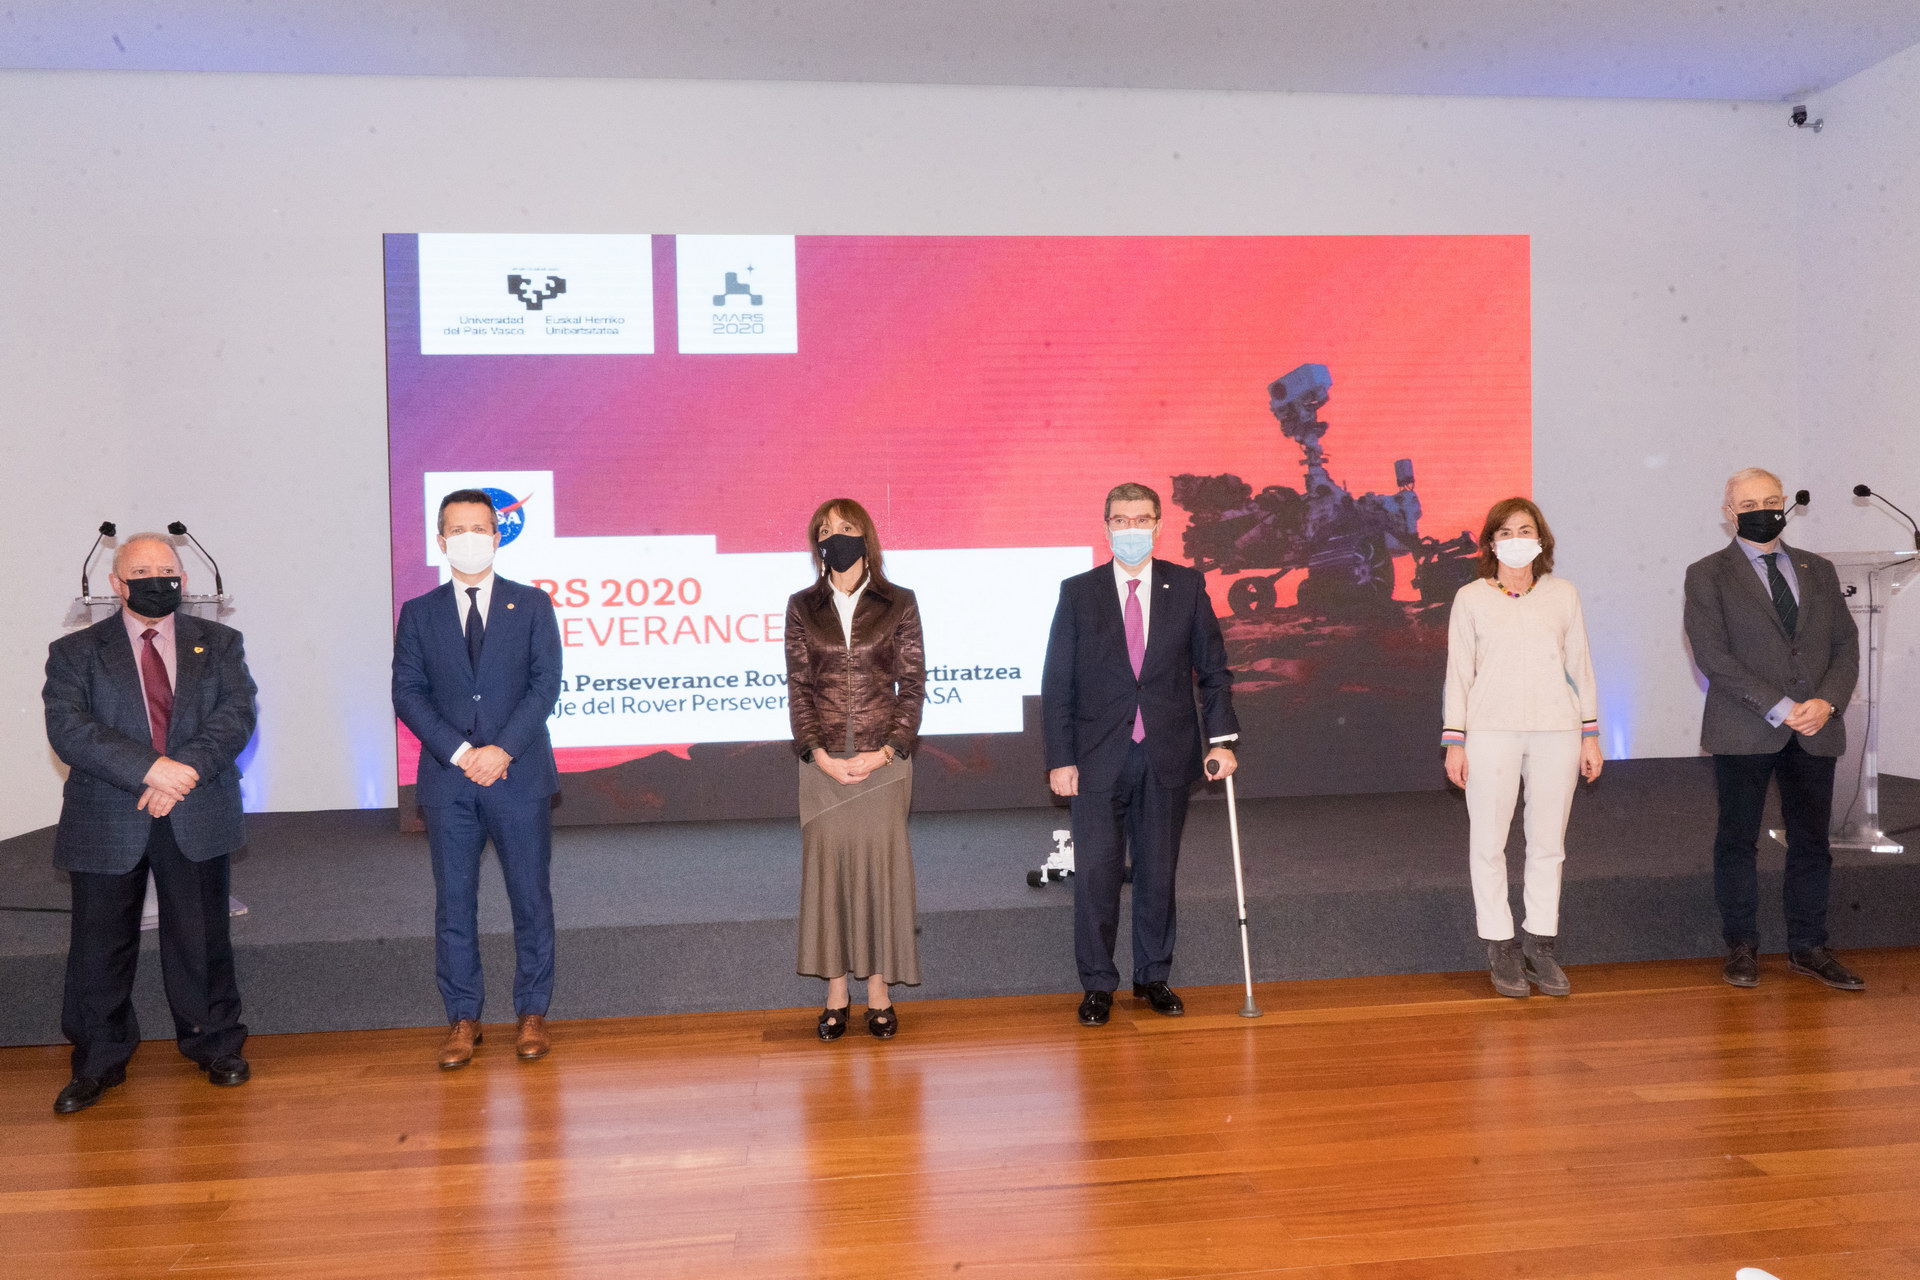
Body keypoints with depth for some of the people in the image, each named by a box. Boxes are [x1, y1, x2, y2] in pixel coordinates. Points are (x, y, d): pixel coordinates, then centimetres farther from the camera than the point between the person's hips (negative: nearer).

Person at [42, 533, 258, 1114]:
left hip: (197, 816, 1)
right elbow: (68, 728, -10)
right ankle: (98, 1062, 23)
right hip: (107, 821, 0)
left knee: (202, 937, 9)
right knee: (100, 945, 7)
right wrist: (150, 769, -21)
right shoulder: (76, 652, 5)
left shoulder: (219, 644, 9)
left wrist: (187, 768, -20)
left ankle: (215, 1044, 24)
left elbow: (237, 715, -4)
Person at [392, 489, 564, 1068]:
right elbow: (407, 692, 2)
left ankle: (532, 1013, 16)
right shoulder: (418, 613, 9)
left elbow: (545, 683, -3)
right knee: (454, 903, 5)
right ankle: (463, 1019, 15)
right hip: (448, 779, 1)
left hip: (520, 777, -1)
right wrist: (459, 752, -12)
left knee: (531, 898, 5)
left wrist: (502, 749, -14)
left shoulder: (532, 605, 5)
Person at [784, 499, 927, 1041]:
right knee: (827, 863, 4)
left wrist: (887, 751, -9)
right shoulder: (803, 607, 7)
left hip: (884, 759, -1)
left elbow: (913, 685, 1)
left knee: (880, 863, 2)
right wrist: (817, 753, -8)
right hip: (823, 760, 1)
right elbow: (798, 687, 4)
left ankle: (879, 992, 13)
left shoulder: (899, 604, 3)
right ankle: (836, 995, 14)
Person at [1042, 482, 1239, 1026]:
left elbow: (1213, 669, 6)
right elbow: (1056, 682, 0)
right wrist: (1061, 758, -6)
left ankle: (1153, 976, 25)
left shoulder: (1187, 586, 4)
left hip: (1167, 755, 1)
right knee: (1096, 872, 1)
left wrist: (1222, 739, -4)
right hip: (1099, 757, -1)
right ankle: (1097, 984, 15)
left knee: (1158, 870, 10)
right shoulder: (1078, 592, 1)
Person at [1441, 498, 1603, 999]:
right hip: (1491, 731, -2)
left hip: (1557, 731, 2)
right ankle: (1500, 947, 11)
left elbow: (1580, 665, 12)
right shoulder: (1471, 598, 5)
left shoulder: (1562, 593, 10)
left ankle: (1540, 944, 17)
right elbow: (1459, 672, 4)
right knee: (1488, 842, 0)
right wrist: (1454, 741, -1)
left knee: (1548, 841, 6)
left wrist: (1590, 734, 8)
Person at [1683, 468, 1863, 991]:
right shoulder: (1707, 575, 0)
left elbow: (1846, 643, 9)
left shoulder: (1818, 570, 14)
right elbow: (1713, 655, -10)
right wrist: (1779, 708, -16)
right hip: (1744, 732, -4)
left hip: (1815, 730, 4)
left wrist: (1827, 701, -9)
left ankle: (1808, 947, 21)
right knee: (1738, 843, 4)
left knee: (1811, 842, 9)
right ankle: (1742, 947, 15)